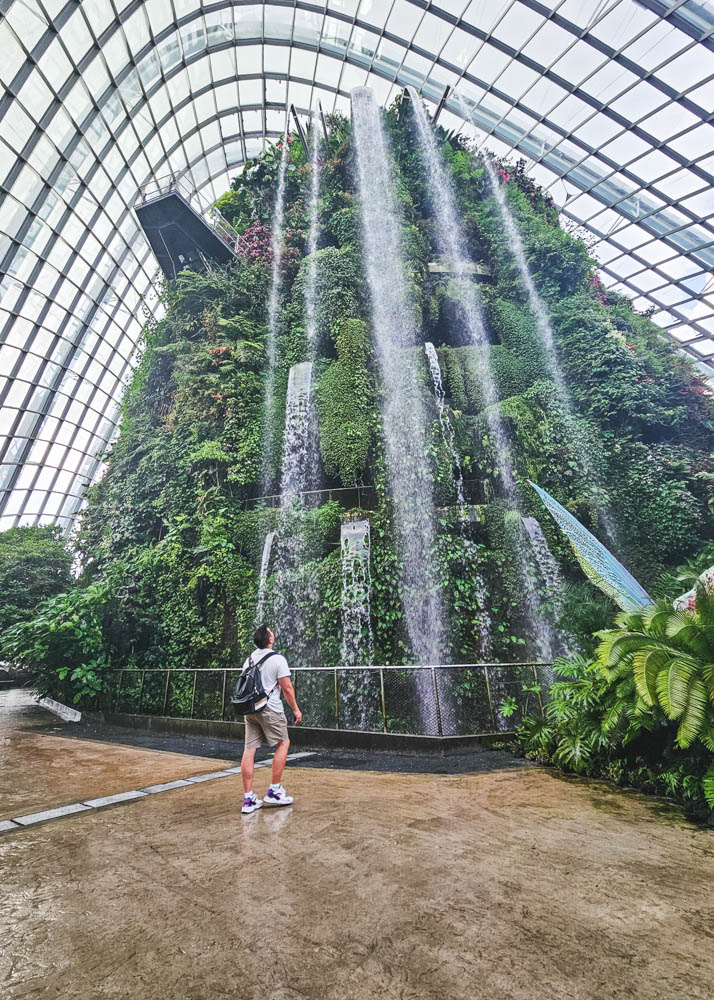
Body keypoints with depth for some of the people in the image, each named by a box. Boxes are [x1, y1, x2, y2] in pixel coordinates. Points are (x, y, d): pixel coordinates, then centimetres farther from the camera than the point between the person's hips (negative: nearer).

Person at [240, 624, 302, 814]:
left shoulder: (249, 659, 10)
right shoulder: (277, 659, -11)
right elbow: (287, 687, -11)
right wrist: (296, 709, -2)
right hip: (270, 709, -6)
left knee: (249, 749, 7)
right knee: (283, 743, 9)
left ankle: (249, 799, 11)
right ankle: (274, 791, 11)